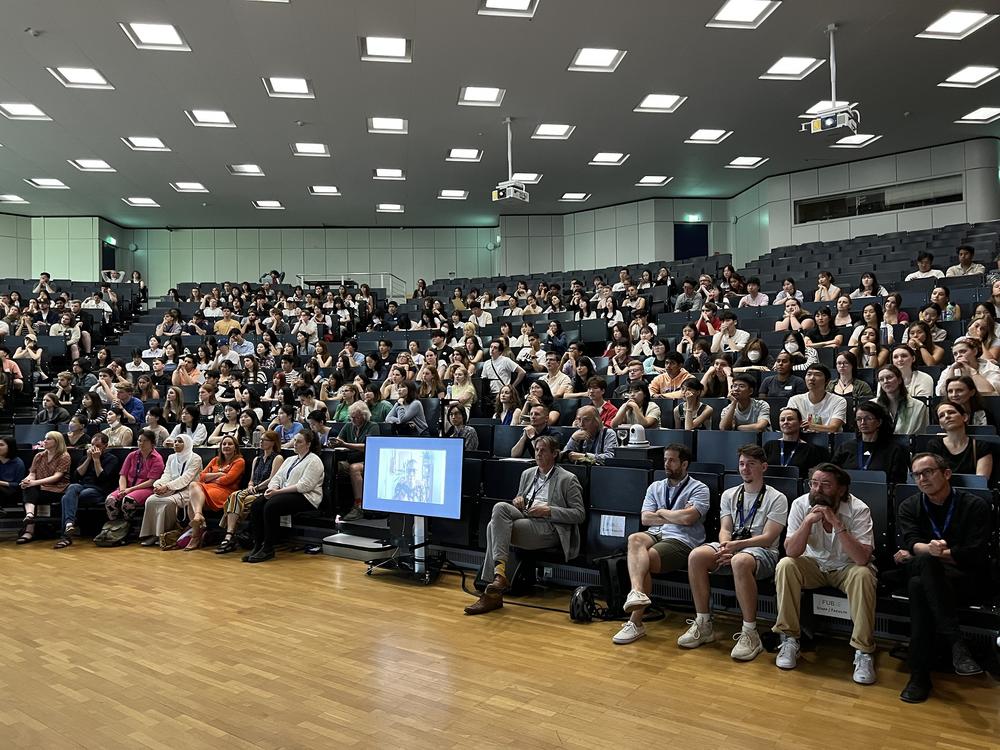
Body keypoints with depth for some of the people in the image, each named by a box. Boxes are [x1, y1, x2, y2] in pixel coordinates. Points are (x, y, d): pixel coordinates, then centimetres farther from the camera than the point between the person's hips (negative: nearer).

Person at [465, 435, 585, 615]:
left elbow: (580, 514, -1)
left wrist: (548, 510, -11)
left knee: (495, 528, -25)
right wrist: (517, 501, 6)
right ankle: (499, 573, -32)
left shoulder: (568, 479, 5)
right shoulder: (527, 474, 24)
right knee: (500, 507, -28)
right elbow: (519, 501, 32)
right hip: (524, 517, 6)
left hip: (548, 528, -6)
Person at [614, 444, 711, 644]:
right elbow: (645, 519, 10)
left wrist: (662, 512, 5)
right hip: (654, 534, 5)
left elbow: (688, 518, -10)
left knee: (644, 559, -29)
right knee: (635, 539, -32)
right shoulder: (655, 487, 24)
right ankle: (637, 593, -51)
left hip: (681, 540, -4)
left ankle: (635, 622, -24)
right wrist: (676, 516, 2)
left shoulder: (699, 489, 8)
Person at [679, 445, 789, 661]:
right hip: (731, 547, 5)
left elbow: (768, 538, -9)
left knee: (740, 561, -41)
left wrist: (736, 545, -21)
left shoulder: (776, 498, 1)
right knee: (696, 556, -25)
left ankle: (750, 634, -31)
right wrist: (725, 546, -16)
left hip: (762, 551, -5)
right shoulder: (729, 495, 17)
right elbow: (725, 529, 8)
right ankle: (703, 625, -16)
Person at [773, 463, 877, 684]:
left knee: (863, 575, -34)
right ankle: (789, 639, -13)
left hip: (848, 567, -2)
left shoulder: (858, 510, -22)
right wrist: (808, 521, -35)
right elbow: (791, 552, -22)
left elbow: (862, 559, -33)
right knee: (785, 565, -26)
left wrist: (837, 523, -39)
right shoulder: (801, 505, -16)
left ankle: (863, 651, -19)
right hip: (814, 565, 2)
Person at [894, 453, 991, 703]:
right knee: (926, 562, -36)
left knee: (919, 585, -36)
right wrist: (929, 551, -31)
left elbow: (976, 555, -7)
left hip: (963, 579, -3)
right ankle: (956, 642, -39)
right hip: (922, 572, 3)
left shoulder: (974, 506, 2)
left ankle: (920, 675, -36)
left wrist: (929, 554, -11)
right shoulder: (908, 507, 12)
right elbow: (910, 542, -6)